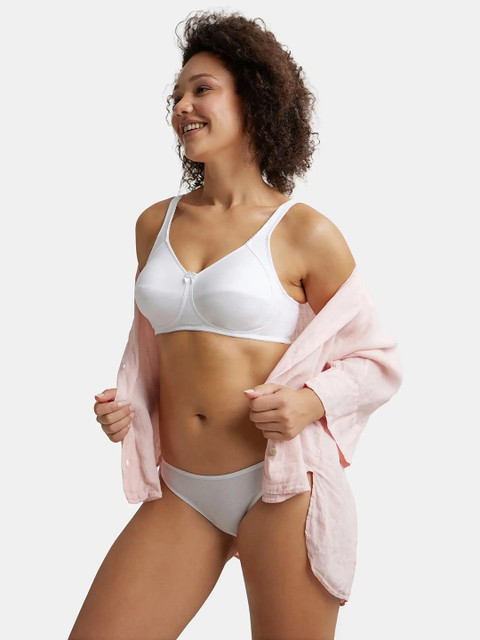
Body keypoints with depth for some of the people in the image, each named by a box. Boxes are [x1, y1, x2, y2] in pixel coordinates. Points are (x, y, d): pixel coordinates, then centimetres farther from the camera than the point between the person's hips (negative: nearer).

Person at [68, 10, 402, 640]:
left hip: (280, 490, -4)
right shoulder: (155, 224, 9)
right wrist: (122, 407, 4)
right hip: (180, 493, 4)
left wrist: (311, 402, -16)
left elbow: (377, 361, 2)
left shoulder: (304, 233, -6)